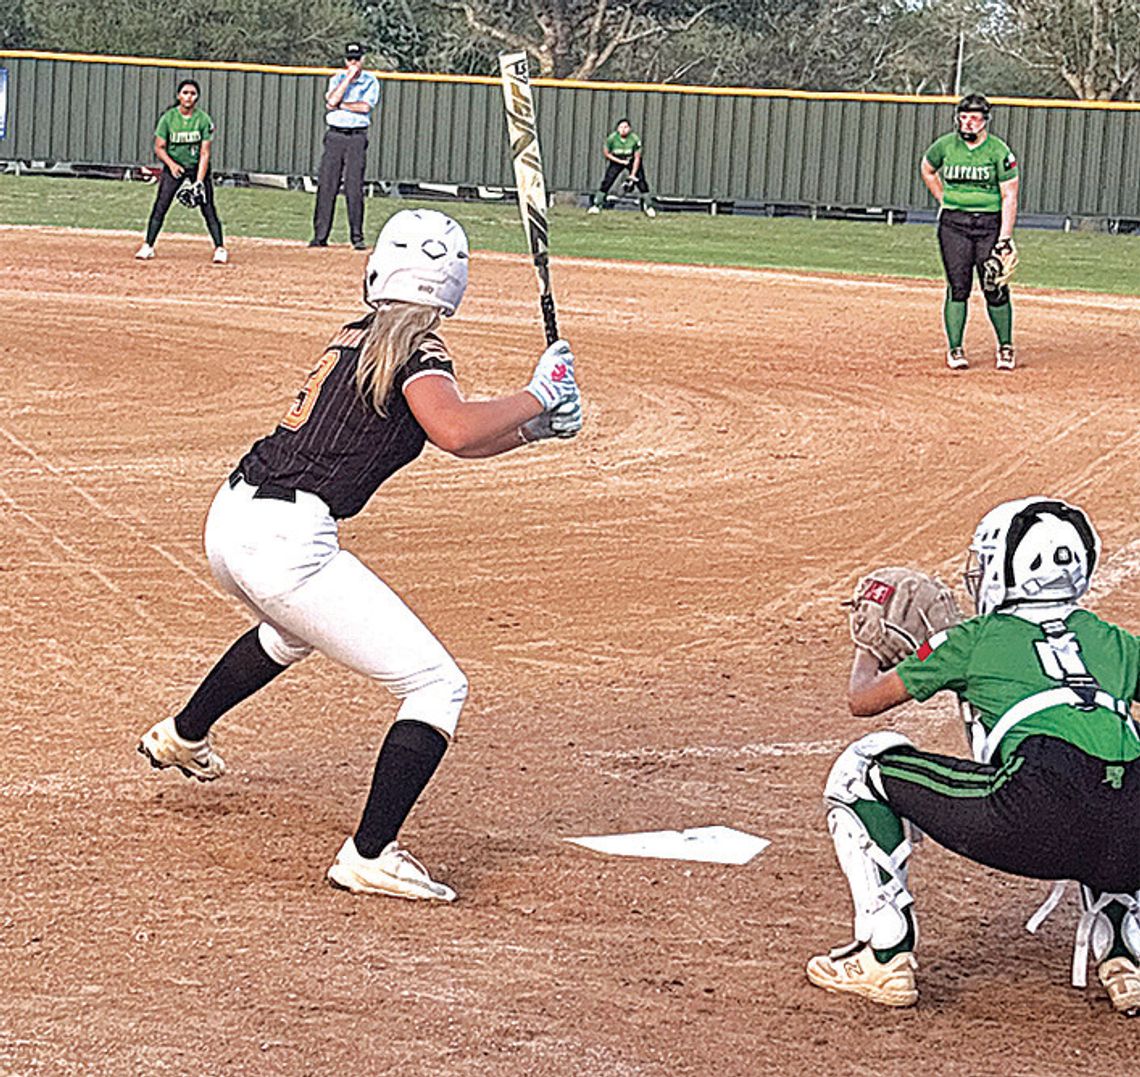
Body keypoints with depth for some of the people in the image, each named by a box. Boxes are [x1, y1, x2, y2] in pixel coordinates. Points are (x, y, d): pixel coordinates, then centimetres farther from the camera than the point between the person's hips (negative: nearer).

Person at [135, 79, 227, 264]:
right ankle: (147, 247, 1)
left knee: (209, 210, -6)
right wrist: (171, 164, -23)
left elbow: (204, 153, -14)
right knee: (160, 207, -6)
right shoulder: (168, 117, -8)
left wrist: (199, 182, -21)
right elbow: (159, 147, -5)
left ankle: (220, 249, 0)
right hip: (173, 166, 1)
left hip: (197, 167, -1)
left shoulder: (203, 119, -12)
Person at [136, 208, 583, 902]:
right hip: (288, 543, -9)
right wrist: (537, 397, -15)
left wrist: (532, 426, 12)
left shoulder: (355, 338, 16)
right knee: (437, 686, -4)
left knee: (294, 629, 43)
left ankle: (181, 738, 61)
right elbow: (454, 433, -29)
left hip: (230, 520, 9)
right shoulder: (416, 349, -9)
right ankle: (370, 857, -10)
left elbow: (447, 429, 23)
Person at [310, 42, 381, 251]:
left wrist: (340, 105, -7)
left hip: (357, 138, -2)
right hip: (334, 136, 2)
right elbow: (332, 100, -8)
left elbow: (365, 106, -11)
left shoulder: (371, 81, 5)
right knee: (326, 186, -2)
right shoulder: (337, 79, 11)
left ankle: (357, 237, -3)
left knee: (355, 188, -7)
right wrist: (349, 77, -9)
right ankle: (320, 236, 0)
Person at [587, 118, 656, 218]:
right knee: (606, 182, -11)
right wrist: (620, 161, -18)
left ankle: (649, 207, 4)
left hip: (632, 161, -1)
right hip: (616, 160, 1)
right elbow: (606, 153, -9)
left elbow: (637, 158, -19)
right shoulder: (612, 138, -23)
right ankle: (596, 205, -1)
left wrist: (633, 174, -22)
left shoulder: (635, 139, -25)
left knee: (642, 183, -9)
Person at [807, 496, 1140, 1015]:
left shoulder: (976, 638, 21)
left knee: (863, 767, 15)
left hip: (1037, 820, -5)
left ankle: (885, 956, 11)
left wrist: (867, 654, 55)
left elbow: (864, 698, 31)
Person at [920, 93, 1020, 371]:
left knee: (995, 289, -3)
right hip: (953, 223, 2)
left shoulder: (999, 151, -6)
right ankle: (954, 349, 2)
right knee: (958, 287, -3)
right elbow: (927, 169, 24)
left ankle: (1005, 348, 12)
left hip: (990, 223, -2)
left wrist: (1005, 238, -15)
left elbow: (1009, 196, -8)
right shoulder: (945, 146, 3)